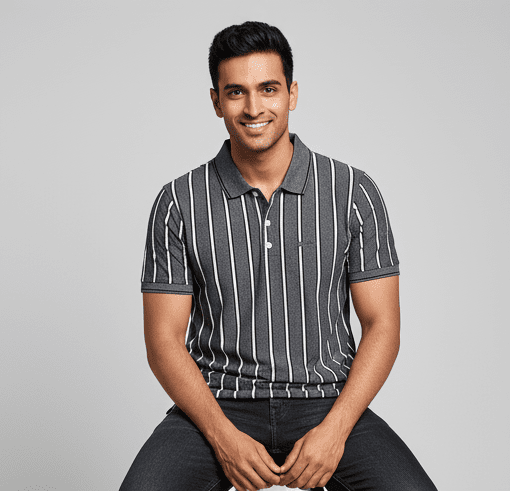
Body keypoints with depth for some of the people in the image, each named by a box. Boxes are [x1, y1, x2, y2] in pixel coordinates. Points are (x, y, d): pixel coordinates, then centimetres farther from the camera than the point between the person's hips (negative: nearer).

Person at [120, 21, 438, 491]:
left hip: (326, 402, 1)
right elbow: (164, 339, -1)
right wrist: (225, 437, -15)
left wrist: (333, 430, -13)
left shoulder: (353, 192, 0)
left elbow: (382, 325, 0)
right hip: (217, 403, 0)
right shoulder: (179, 203, 0)